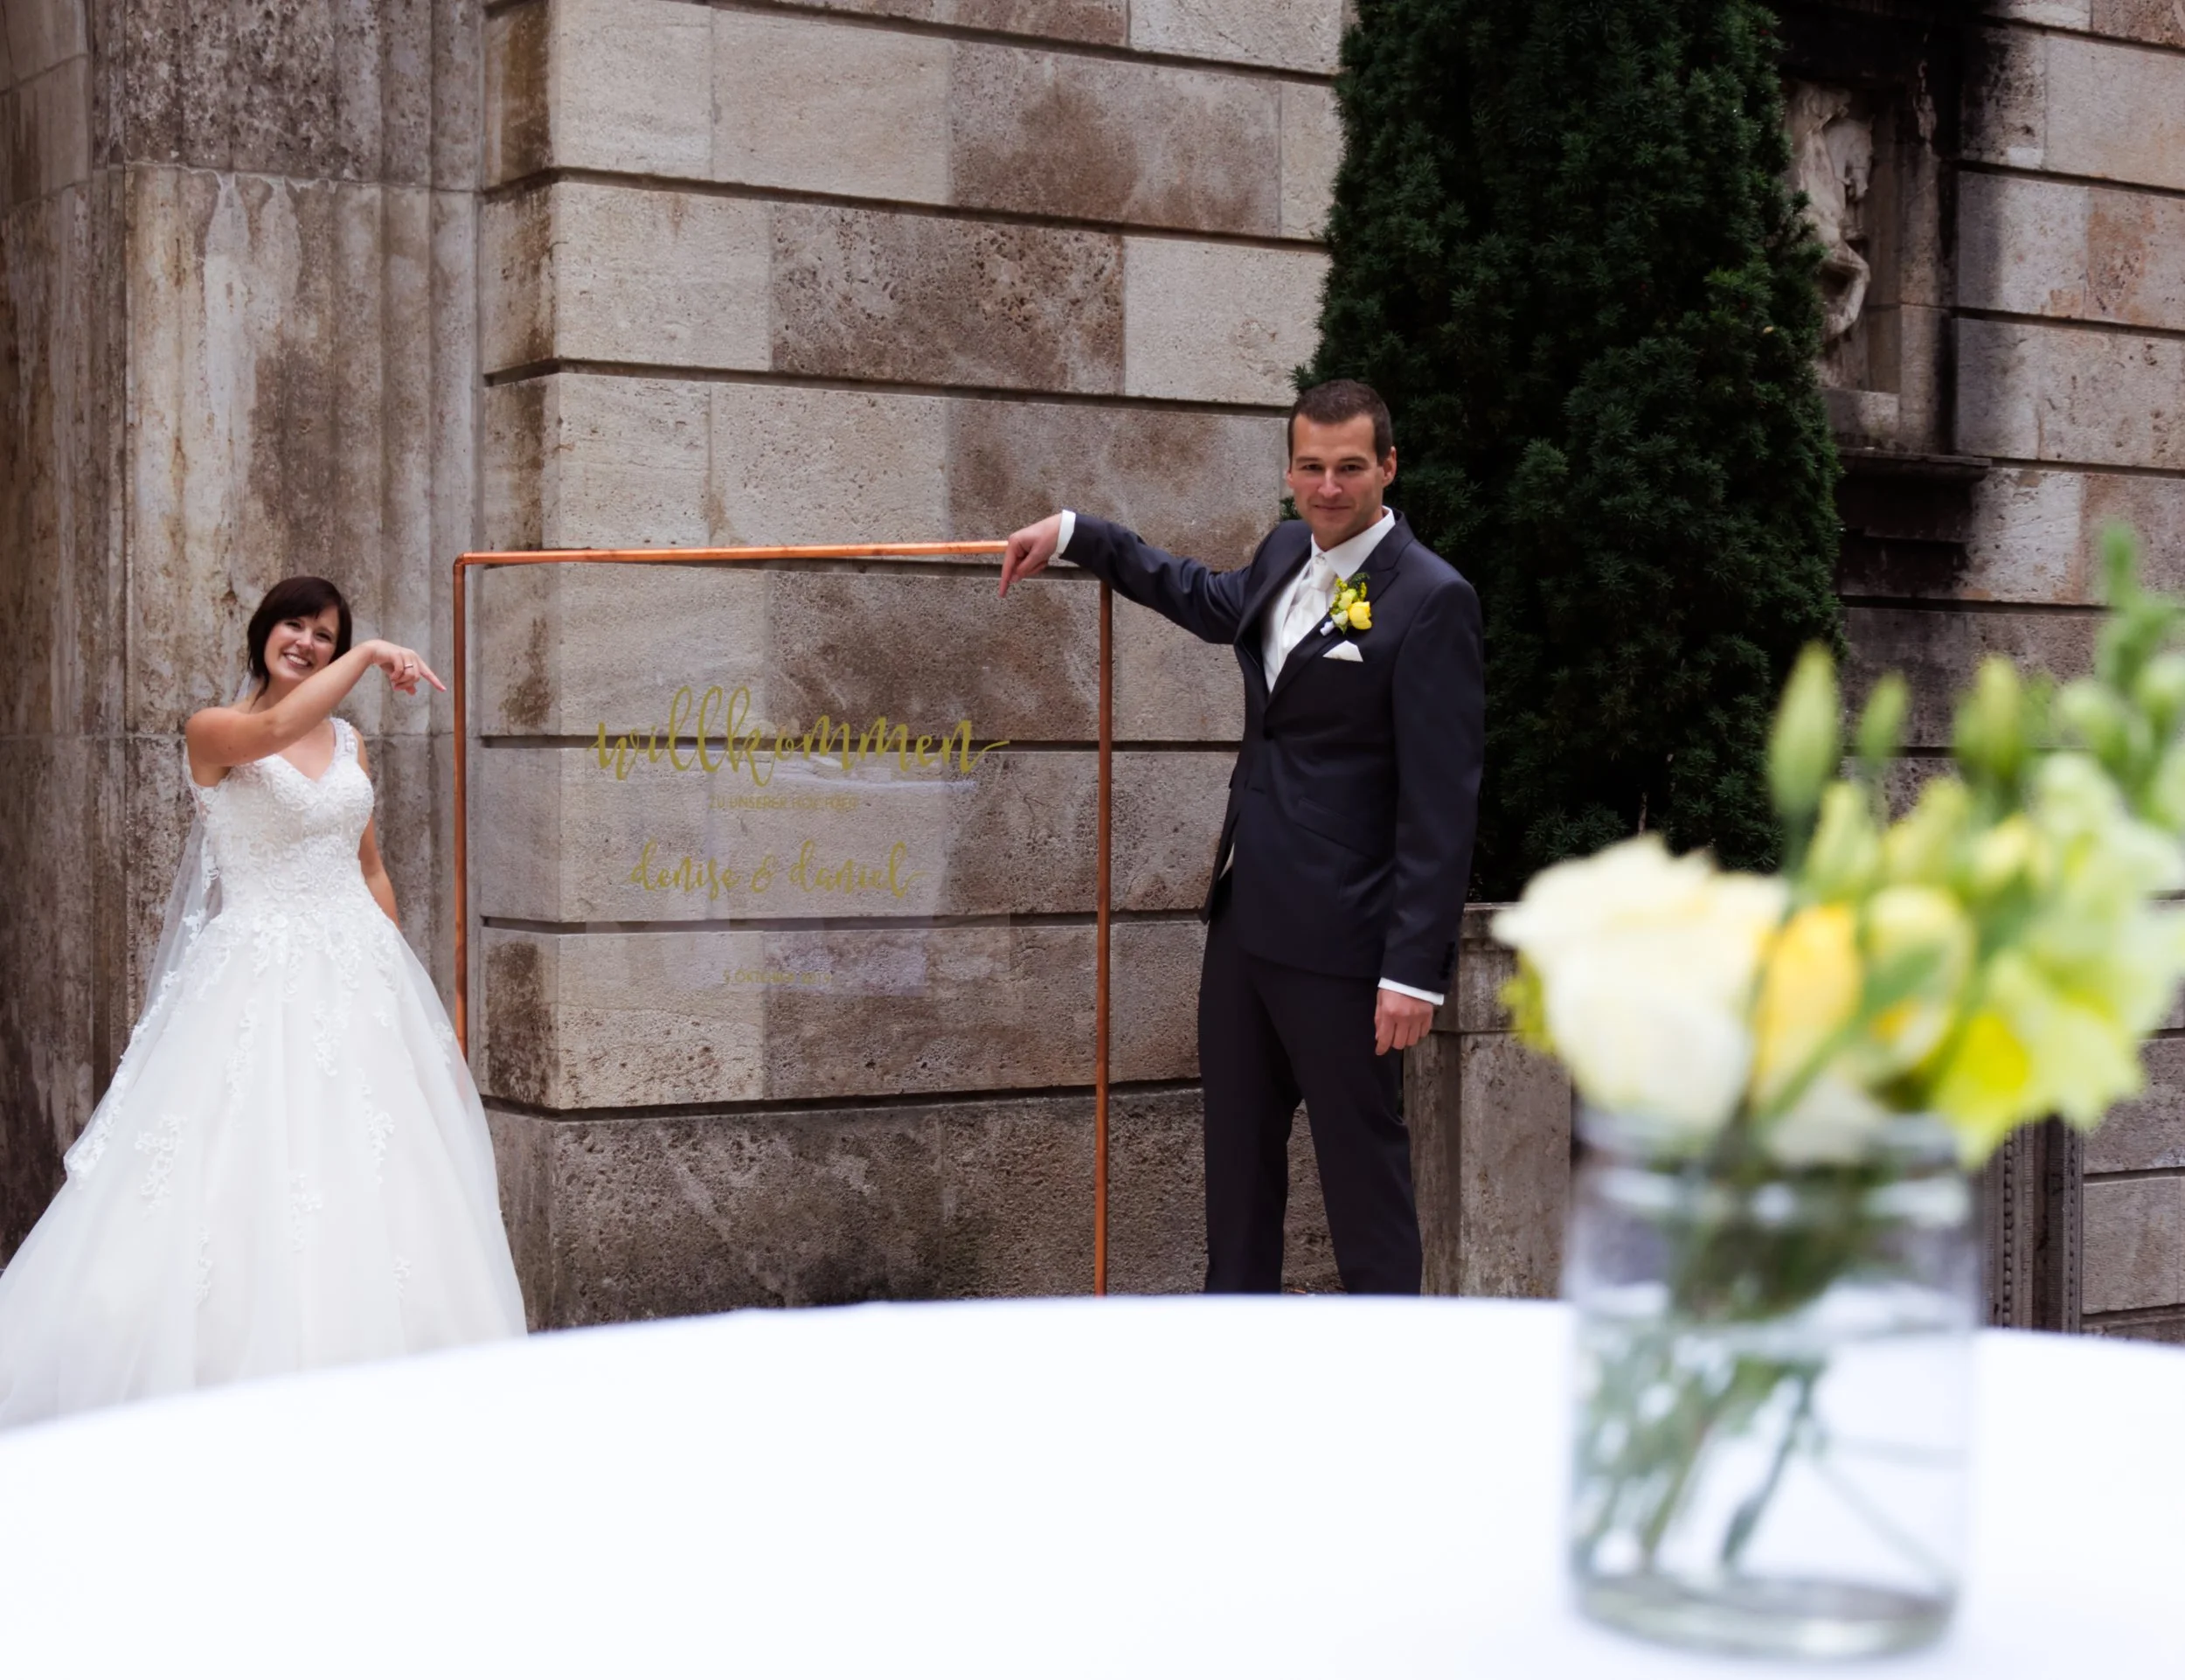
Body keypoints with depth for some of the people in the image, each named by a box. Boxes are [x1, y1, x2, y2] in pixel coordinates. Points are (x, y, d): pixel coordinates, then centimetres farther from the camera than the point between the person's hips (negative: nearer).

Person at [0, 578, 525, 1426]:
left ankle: (356, 1375, 11)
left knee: (368, 1189, 3)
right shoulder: (214, 730, -2)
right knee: (252, 1173, -11)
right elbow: (275, 730, -26)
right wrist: (370, 655, -25)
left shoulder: (348, 740, 14)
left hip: (358, 970, 5)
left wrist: (399, 975, 14)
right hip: (258, 969, -5)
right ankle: (239, 1375, -4)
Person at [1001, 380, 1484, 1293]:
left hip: (1339, 940, -9)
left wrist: (1415, 968, -20)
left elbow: (1441, 803, -18)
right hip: (1246, 917, 9)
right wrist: (1074, 533, 35)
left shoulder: (1431, 598, -15)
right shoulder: (1287, 552, 9)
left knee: (1363, 1165, 0)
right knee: (1237, 1151, 17)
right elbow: (1212, 602, 34)